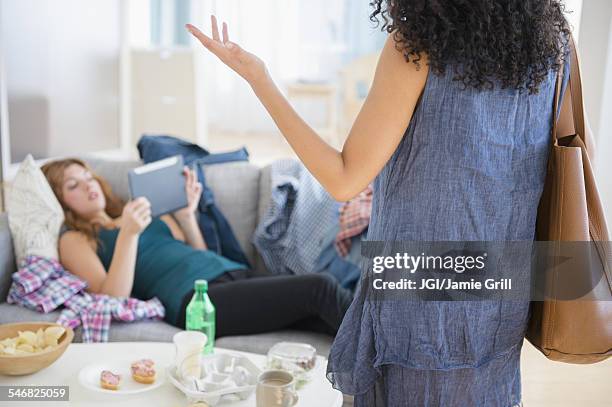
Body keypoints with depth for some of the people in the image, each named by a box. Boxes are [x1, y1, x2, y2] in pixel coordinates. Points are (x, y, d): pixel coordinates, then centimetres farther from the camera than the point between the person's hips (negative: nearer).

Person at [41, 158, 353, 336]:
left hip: (235, 273, 7)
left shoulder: (136, 214, 30)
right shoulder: (75, 239, 13)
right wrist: (128, 234, -14)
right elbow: (113, 297, -5)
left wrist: (187, 215, 13)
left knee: (325, 316, -17)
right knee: (320, 288, -23)